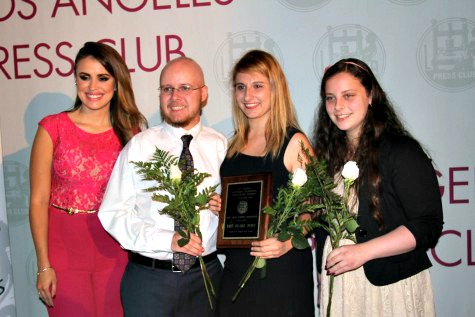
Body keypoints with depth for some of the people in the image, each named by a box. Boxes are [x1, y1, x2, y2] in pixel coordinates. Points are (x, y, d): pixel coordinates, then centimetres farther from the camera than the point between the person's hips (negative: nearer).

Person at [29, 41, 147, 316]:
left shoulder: (131, 130, 2)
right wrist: (44, 265, -7)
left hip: (115, 250, 2)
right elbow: (39, 200, -4)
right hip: (65, 249, -1)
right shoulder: (53, 128, -4)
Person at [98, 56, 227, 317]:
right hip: (148, 278, -2)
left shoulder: (220, 146, 2)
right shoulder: (140, 146, -4)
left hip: (206, 275, 2)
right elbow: (113, 213, -7)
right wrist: (167, 240, -17)